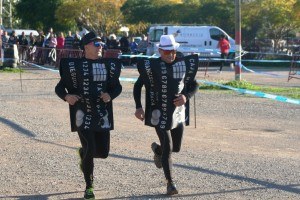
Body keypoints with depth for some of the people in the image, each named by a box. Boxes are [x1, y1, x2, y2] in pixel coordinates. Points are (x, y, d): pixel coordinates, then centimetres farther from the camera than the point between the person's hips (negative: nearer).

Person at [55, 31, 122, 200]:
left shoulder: (108, 65, 6)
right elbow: (60, 87, -2)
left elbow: (117, 87, 12)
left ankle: (83, 153, 42)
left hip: (102, 115, 4)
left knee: (103, 152, 7)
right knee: (90, 150, -8)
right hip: (83, 115, -4)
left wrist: (110, 95, -10)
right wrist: (66, 96, -24)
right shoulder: (74, 65, -5)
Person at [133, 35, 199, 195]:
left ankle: (157, 149, 46)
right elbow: (138, 86, -2)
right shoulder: (151, 66, -10)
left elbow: (194, 85, 7)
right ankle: (170, 183, 7)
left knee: (176, 147, 13)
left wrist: (186, 96, -13)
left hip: (178, 113, 4)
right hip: (160, 114, -4)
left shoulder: (184, 65, 0)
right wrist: (138, 107, -11)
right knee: (168, 148, -7)